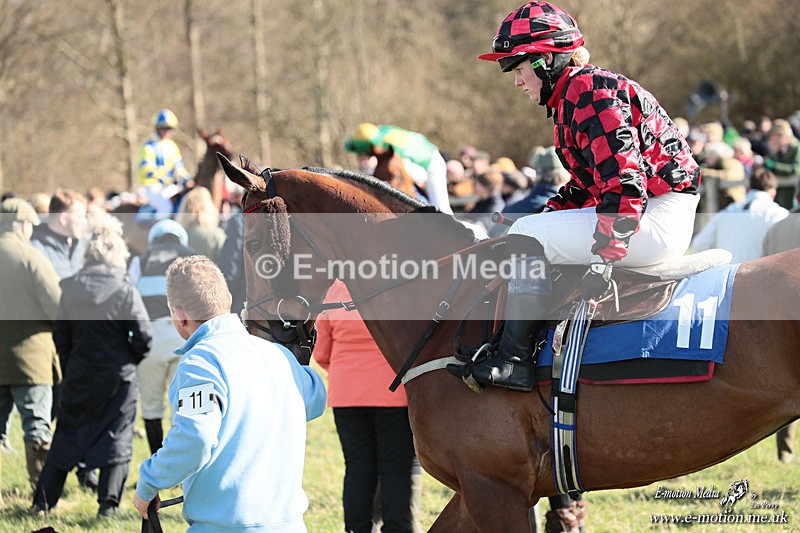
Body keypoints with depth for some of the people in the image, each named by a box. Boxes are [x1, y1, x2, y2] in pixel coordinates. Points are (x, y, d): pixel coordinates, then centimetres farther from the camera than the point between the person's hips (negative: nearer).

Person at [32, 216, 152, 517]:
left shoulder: (70, 289, -3)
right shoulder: (125, 291, -13)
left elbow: (60, 334, 2)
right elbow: (143, 336, -12)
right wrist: (129, 359, 7)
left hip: (79, 376, 3)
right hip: (118, 377, -3)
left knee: (67, 434, 12)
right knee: (116, 435, 6)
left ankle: (44, 499, 12)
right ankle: (108, 500, -1)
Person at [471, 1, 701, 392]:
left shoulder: (591, 92, -16)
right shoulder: (571, 97, 17)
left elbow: (623, 181, -25)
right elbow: (586, 186, 23)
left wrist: (604, 260, -29)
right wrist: (545, 216, 11)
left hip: (659, 220, -11)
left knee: (527, 237, -17)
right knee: (531, 231, 19)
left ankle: (514, 360, -20)